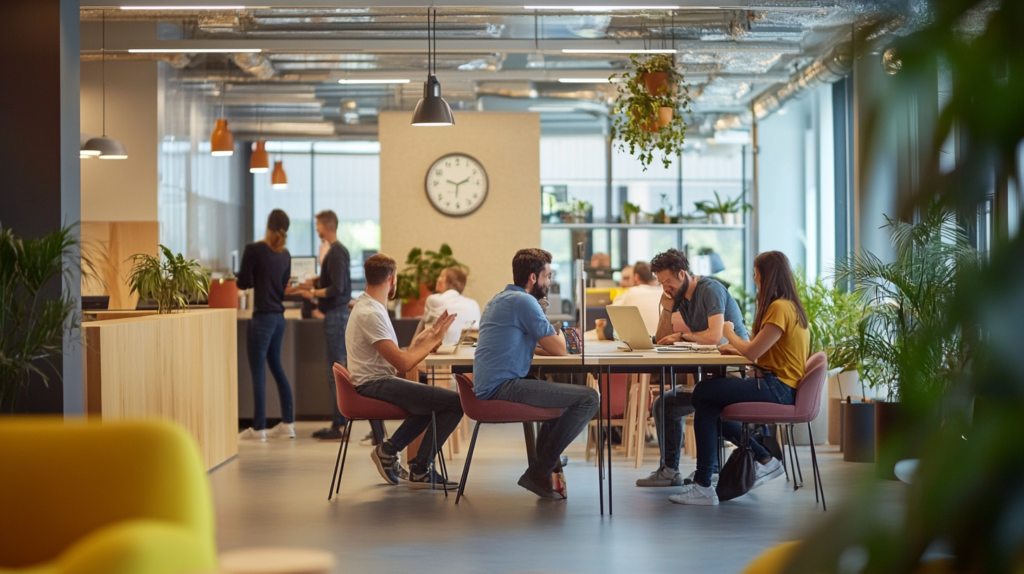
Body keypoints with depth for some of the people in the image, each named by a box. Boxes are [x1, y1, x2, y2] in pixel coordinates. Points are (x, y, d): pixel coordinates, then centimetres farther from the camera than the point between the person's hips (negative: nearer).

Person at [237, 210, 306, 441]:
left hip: (262, 317, -7)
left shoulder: (253, 249, -11)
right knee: (276, 366, 17)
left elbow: (244, 283, -8)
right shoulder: (285, 254, 8)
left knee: (258, 371, -1)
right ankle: (287, 423, 19)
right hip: (279, 317, 7)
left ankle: (258, 428, 3)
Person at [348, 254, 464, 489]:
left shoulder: (367, 306, 13)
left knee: (435, 402, 29)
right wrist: (433, 339, -10)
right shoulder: (370, 314, -19)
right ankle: (420, 471, -4)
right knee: (456, 402, -15)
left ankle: (388, 449, 21)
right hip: (375, 386, -11)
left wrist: (422, 343, 9)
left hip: (375, 383, 11)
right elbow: (402, 363, -21)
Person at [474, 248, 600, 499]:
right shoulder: (524, 301, -11)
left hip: (487, 388, 11)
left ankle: (543, 465, 23)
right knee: (588, 398, -15)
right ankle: (540, 472, -8)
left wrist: (553, 341, 18)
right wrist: (560, 335, 14)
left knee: (564, 392, 32)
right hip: (502, 387, -11)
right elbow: (559, 350, -8)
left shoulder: (500, 299, 21)